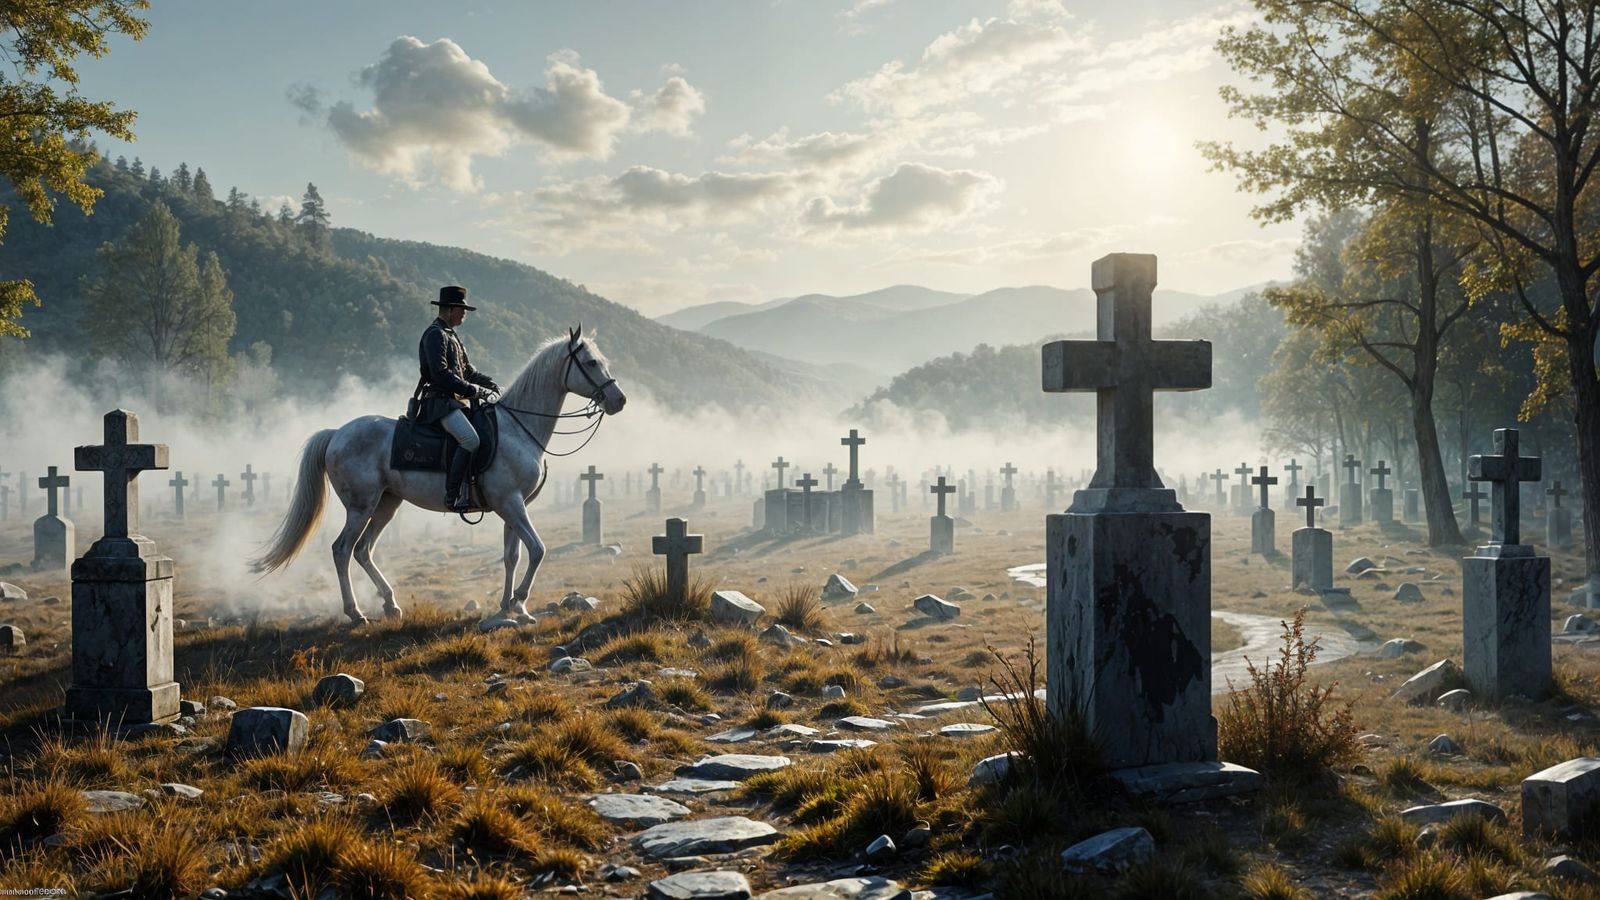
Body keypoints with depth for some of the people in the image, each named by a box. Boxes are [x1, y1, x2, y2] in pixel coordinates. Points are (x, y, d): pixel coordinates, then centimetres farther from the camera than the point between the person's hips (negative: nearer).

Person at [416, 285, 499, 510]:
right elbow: (440, 373, -20)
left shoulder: (450, 335, 23)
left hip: (454, 401, 11)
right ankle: (453, 495, -28)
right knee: (470, 440, -29)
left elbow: (467, 370, 25)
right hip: (438, 401, -11)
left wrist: (492, 385, 9)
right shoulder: (435, 334, -9)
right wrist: (474, 391, -18)